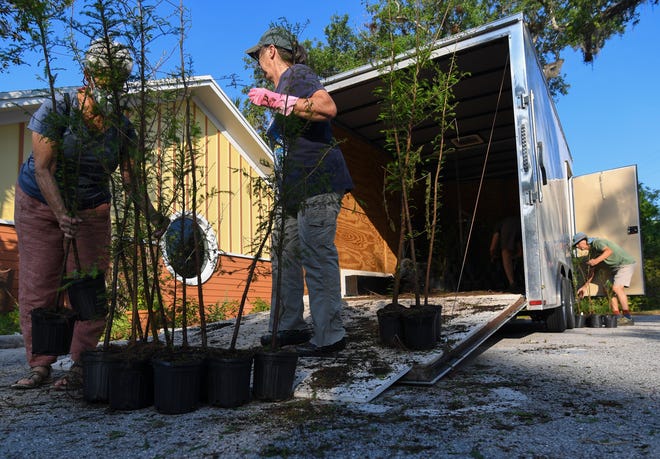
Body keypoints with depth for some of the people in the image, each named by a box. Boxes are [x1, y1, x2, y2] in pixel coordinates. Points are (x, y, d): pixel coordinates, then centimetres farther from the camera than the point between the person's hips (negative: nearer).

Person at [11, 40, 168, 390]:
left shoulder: (121, 125, -5)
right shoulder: (57, 109, -15)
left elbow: (130, 177, -7)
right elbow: (43, 169, -20)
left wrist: (153, 216, -22)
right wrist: (62, 214, -34)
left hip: (91, 210, 2)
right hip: (39, 204, -2)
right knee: (37, 286, 0)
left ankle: (81, 366, 5)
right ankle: (40, 365, 11)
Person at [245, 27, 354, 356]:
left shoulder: (297, 75, -4)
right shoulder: (282, 86, 25)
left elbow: (327, 107, -25)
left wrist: (277, 101, -24)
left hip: (318, 181, -10)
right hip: (294, 187, 10)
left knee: (317, 256, -11)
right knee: (284, 253, 11)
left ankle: (329, 335, -4)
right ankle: (290, 326, 21)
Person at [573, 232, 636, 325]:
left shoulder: (596, 242, -15)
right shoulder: (592, 251, 14)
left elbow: (609, 251, -35)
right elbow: (591, 270, 20)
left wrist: (597, 261, -42)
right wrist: (585, 286, 20)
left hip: (626, 263, -10)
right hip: (616, 267, 10)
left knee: (617, 288, -20)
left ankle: (628, 318, -17)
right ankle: (617, 317, 3)